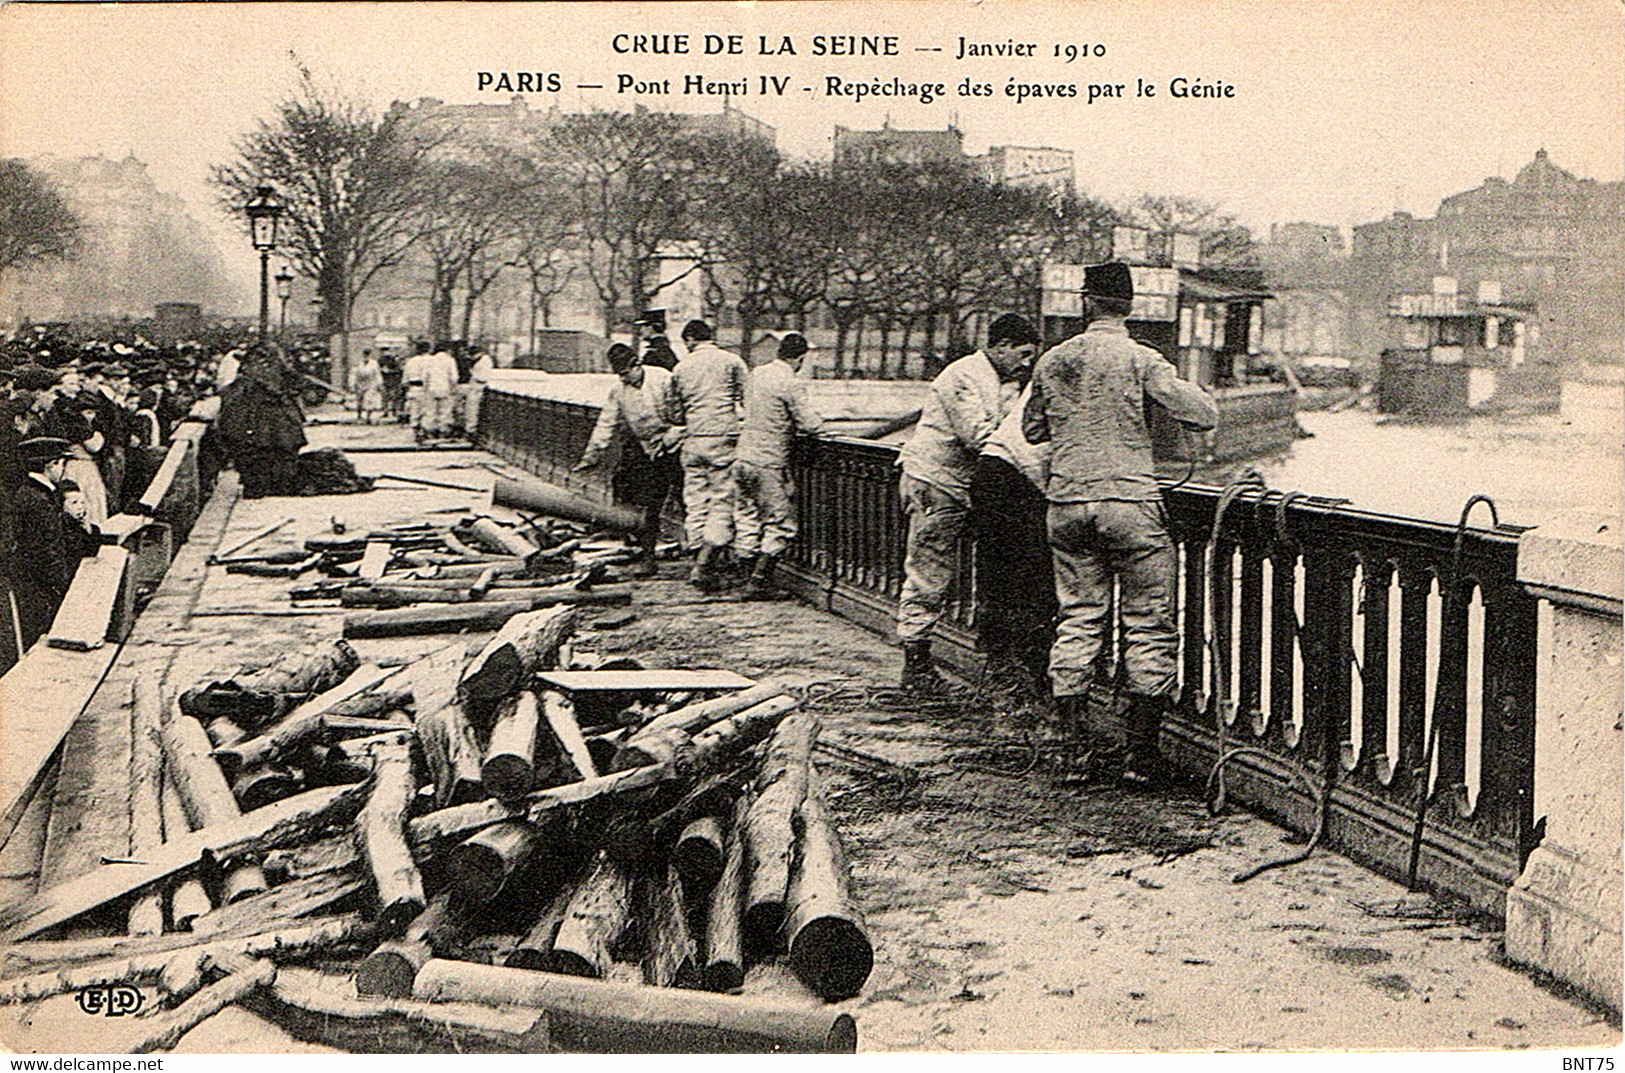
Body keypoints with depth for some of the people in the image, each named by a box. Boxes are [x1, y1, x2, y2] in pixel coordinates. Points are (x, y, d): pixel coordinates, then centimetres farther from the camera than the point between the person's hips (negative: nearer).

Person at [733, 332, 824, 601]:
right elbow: (811, 425, -17)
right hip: (768, 463, -7)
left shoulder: (756, 374, 9)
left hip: (742, 457, 7)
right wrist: (820, 426, 6)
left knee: (747, 518, 15)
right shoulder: (791, 384, -15)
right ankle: (758, 582, 1)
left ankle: (747, 575, 20)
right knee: (779, 524, 3)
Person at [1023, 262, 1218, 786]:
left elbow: (1033, 429, 20)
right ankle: (1139, 750, 4)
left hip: (1066, 502, 5)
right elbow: (1205, 415, -9)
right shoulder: (1140, 360, -6)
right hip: (1129, 502, -4)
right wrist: (1180, 385, 11)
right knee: (1148, 625, 3)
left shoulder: (1052, 361, 8)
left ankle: (1076, 733, 10)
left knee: (1077, 620, 11)